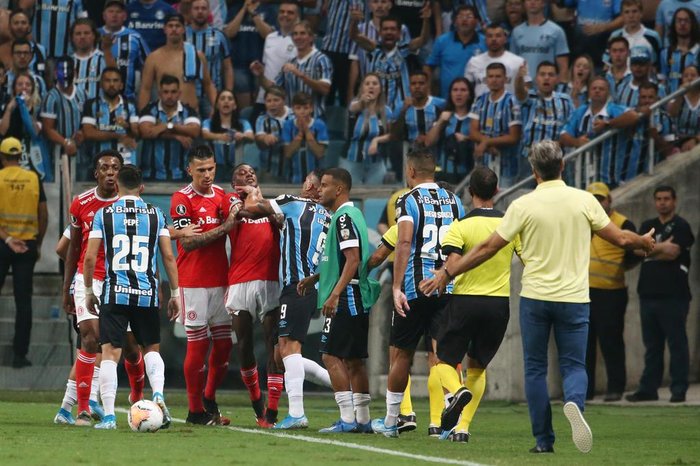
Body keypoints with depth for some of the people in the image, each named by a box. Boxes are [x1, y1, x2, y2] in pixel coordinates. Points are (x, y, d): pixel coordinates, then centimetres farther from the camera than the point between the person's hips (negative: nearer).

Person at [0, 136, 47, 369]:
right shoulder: (33, 179, 2)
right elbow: (43, 215, 4)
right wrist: (38, 243, 14)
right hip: (27, 244, 2)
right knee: (23, 301, 3)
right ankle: (20, 354, 2)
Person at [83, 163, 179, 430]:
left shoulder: (103, 215, 3)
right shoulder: (156, 215, 7)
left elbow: (89, 258, 1)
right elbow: (168, 256, 5)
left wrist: (88, 292, 13)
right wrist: (175, 293, 13)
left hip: (114, 294, -2)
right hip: (147, 294, 2)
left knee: (110, 353, -1)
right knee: (151, 348, 18)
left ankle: (109, 415, -9)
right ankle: (158, 395, -7)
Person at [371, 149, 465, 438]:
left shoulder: (409, 200, -4)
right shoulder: (453, 201, 12)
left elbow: (404, 243, -15)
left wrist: (396, 287, -17)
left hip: (415, 286, -4)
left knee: (401, 354, 9)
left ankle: (390, 421, 18)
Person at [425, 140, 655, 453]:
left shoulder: (523, 205, -6)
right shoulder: (584, 200, -2)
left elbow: (488, 248, -4)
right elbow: (620, 239, 5)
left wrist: (448, 273, 6)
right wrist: (645, 242, 28)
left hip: (535, 297, -1)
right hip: (573, 298, 1)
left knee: (535, 369, 10)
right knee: (574, 366, 7)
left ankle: (543, 440, 7)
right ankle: (574, 403, -26)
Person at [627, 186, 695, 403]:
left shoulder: (681, 226, 0)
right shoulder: (648, 226, 18)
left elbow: (673, 253, -13)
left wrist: (651, 250, -3)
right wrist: (662, 247, -8)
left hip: (674, 295, -6)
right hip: (649, 293, 6)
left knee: (677, 344, -5)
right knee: (651, 345, 9)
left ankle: (679, 390, -2)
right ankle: (648, 388, 13)